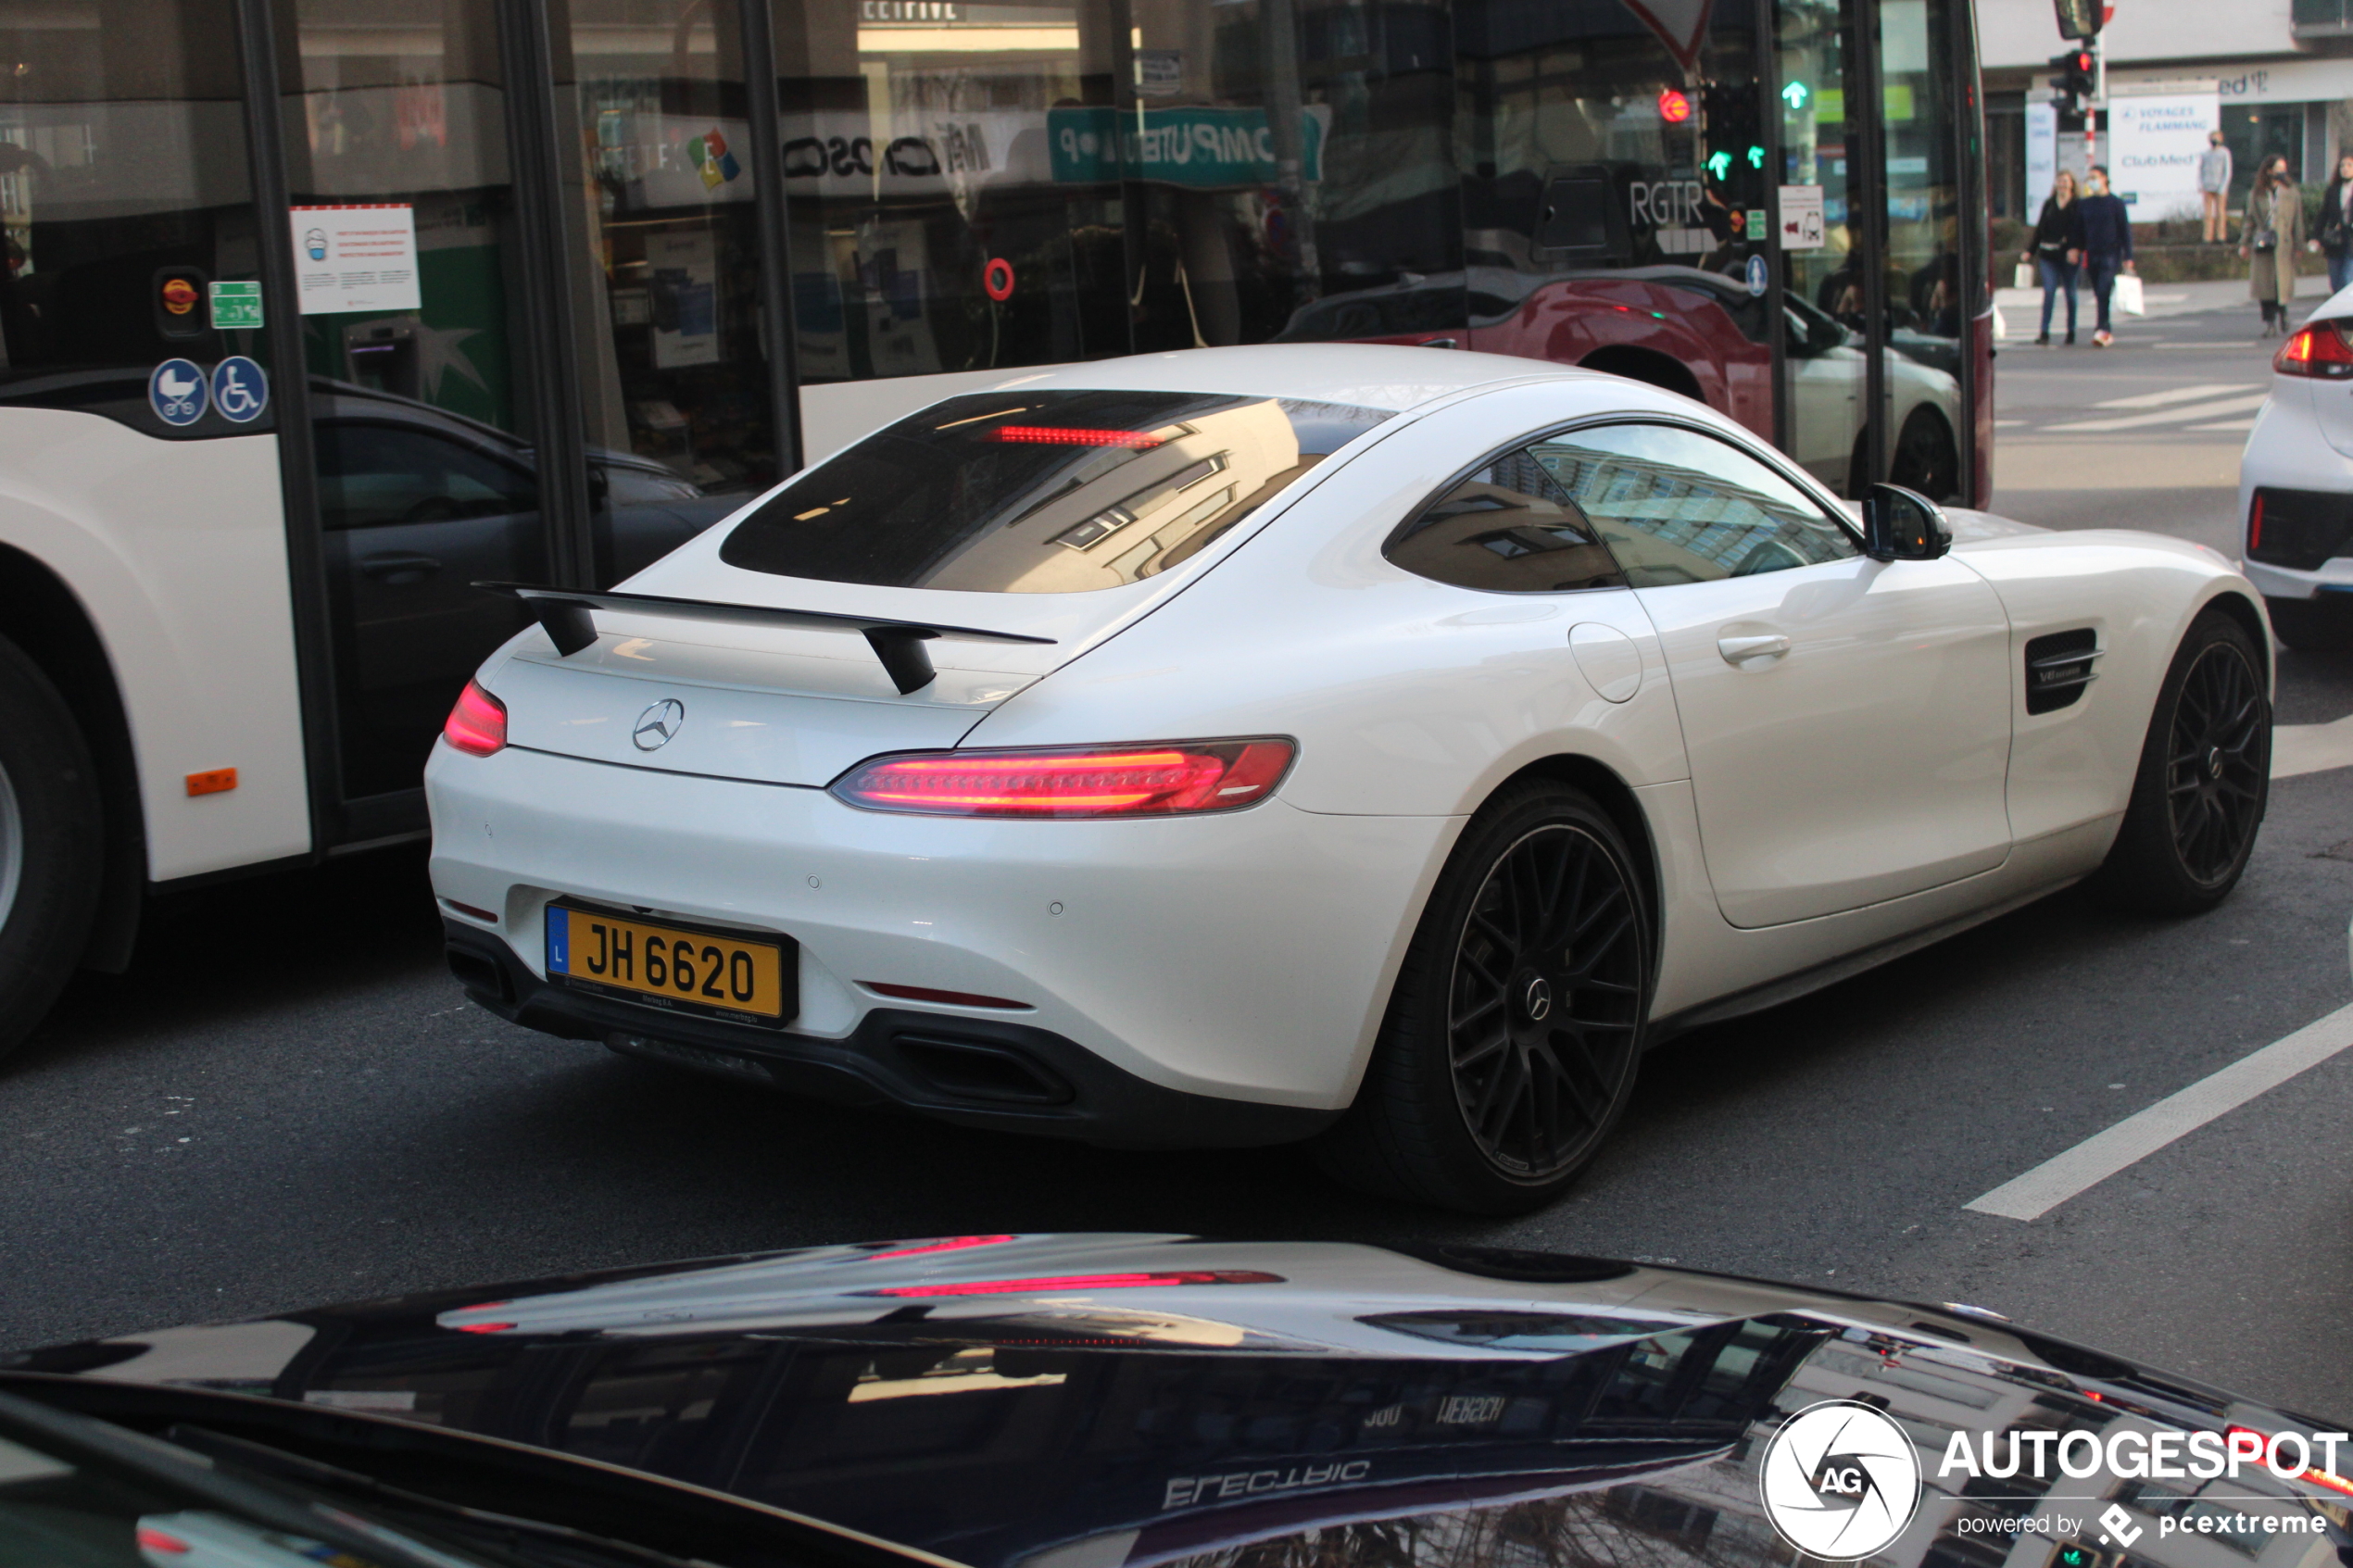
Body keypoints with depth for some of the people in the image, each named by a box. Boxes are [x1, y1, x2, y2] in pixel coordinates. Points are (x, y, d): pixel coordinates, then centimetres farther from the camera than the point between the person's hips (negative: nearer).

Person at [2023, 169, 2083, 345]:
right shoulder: (2049, 204, 12)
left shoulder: (2078, 206, 0)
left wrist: (2075, 249, -22)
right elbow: (2040, 229, 15)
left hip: (2069, 255, -3)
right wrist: (2030, 251, 13)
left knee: (2070, 293, 6)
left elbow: (2080, 231, -8)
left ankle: (2071, 332, 15)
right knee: (2049, 291, -6)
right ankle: (2044, 332, -9)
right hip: (2048, 254, 3)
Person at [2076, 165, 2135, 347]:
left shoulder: (2116, 203, 2)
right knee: (2099, 295, 6)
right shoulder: (2084, 204, 11)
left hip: (2110, 254, -4)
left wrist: (2128, 256, -4)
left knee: (2104, 292, -17)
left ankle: (2102, 330, -22)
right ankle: (2107, 331, 15)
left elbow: (2125, 230, 1)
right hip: (2091, 255, 4)